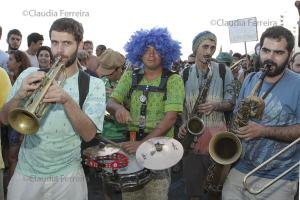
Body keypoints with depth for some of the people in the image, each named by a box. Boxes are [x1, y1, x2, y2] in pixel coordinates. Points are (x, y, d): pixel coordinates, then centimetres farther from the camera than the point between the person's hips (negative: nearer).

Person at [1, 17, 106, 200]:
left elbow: (88, 134, -15)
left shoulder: (94, 84, -6)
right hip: (26, 172, 2)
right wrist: (19, 96, -21)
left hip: (67, 176, -1)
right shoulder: (30, 75, 0)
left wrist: (67, 100, -29)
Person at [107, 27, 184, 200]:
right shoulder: (130, 76, 6)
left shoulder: (173, 80, -6)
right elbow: (110, 103, 1)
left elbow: (170, 118, -15)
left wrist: (143, 143, -25)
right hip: (130, 143, 3)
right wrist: (118, 107, -24)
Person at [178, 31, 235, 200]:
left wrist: (215, 105, -20)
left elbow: (231, 103, 0)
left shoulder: (224, 71, -1)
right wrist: (183, 124, -4)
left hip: (216, 135, -1)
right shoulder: (185, 74, 6)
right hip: (191, 136, 2)